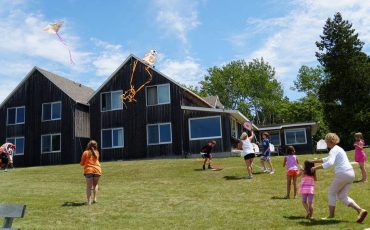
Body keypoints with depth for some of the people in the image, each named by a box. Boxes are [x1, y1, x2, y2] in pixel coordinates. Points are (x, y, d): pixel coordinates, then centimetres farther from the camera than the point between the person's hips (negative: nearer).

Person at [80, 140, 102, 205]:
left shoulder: (86, 152, 2)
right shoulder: (96, 153, 11)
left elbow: (82, 163, 5)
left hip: (88, 170, -2)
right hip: (97, 170, 2)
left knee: (89, 186, -4)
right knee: (95, 185, 19)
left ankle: (88, 201, -12)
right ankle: (94, 198, 14)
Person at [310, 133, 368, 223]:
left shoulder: (333, 150, -8)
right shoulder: (338, 149, 22)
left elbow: (329, 163, -26)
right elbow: (327, 159, 36)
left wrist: (316, 167, -20)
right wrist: (314, 161, 38)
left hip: (342, 174, -9)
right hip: (351, 173, 9)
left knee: (331, 193, 8)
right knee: (342, 196, 13)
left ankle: (331, 216, 13)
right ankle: (360, 210, -2)